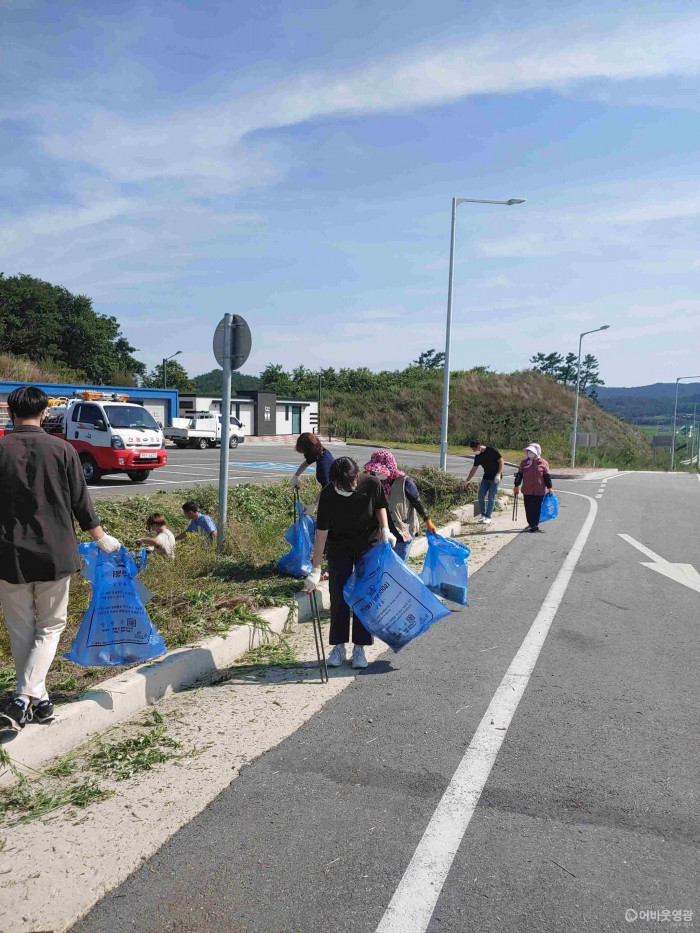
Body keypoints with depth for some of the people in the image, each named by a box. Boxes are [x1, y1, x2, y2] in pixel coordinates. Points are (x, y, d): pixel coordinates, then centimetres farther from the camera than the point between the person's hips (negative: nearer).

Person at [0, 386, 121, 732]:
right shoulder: (61, 450, -4)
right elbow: (80, 502, 0)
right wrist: (101, 539, 13)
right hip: (55, 555, 0)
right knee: (49, 628, 11)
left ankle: (38, 699, 21)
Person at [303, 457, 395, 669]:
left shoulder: (372, 484, -24)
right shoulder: (328, 494, -25)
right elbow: (321, 532, -21)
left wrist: (385, 529, -17)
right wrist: (315, 569, -20)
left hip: (369, 545, 0)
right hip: (339, 548, 0)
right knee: (338, 597, 2)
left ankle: (359, 648, 13)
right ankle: (338, 646, 15)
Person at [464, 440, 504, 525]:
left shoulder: (492, 451, -13)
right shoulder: (478, 457, 5)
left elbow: (501, 461, -12)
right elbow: (474, 469, 13)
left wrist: (498, 474, -19)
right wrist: (468, 480, 14)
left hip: (495, 478, -6)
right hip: (486, 477, 6)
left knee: (491, 497, -5)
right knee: (481, 496, 1)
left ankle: (488, 517, 2)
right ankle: (483, 515, 15)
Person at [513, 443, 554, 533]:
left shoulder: (543, 463, -2)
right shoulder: (524, 462, 4)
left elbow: (547, 476, 1)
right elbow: (519, 475, 9)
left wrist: (549, 488, 1)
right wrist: (516, 486, 8)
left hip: (539, 491, -2)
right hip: (527, 491, 2)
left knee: (537, 508, 3)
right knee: (529, 508, 5)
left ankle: (535, 524, 13)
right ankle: (531, 524, 16)